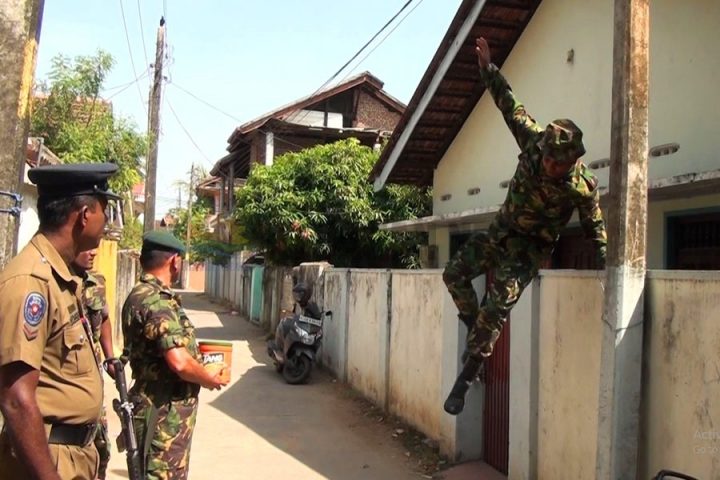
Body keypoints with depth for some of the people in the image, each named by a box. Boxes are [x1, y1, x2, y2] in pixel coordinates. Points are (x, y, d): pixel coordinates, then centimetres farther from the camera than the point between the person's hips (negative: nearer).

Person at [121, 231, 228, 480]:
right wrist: (211, 380, -12)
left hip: (166, 408, 10)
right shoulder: (156, 301, -23)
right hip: (164, 412, -10)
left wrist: (194, 354, 19)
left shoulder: (142, 295, 10)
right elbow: (179, 362, -29)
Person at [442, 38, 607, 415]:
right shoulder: (533, 142, -13)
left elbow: (595, 229, -8)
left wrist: (605, 269, -4)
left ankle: (466, 377, -10)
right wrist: (487, 68, -2)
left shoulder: (583, 186, -21)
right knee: (454, 273, -5)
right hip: (501, 232, 5)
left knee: (499, 302, -21)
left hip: (532, 247, -5)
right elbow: (509, 105, -3)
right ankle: (477, 331, 15)